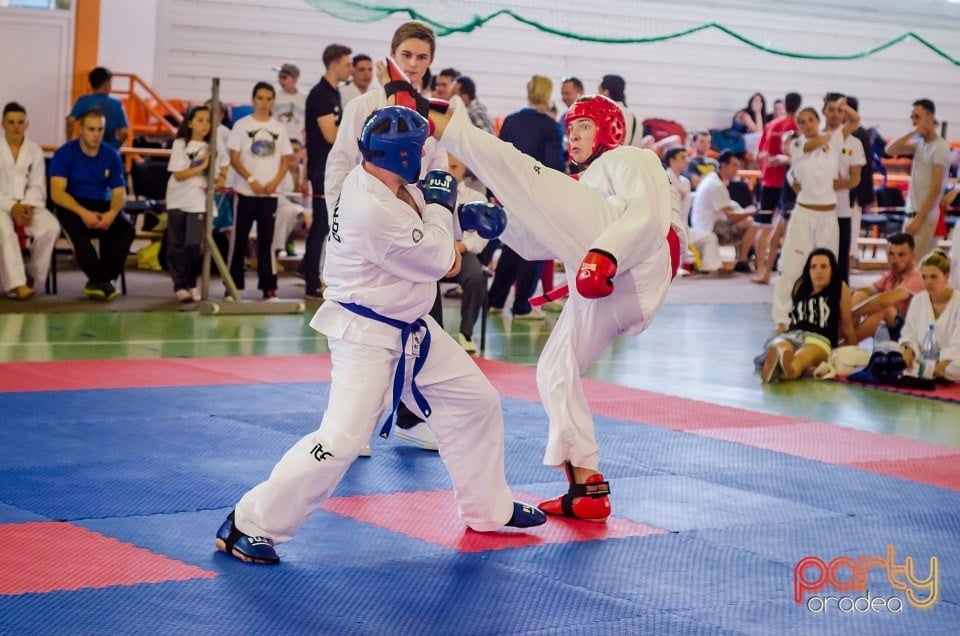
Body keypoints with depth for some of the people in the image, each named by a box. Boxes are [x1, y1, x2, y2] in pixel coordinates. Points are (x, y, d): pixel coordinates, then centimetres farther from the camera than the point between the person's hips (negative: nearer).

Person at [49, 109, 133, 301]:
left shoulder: (111, 156, 4)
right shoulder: (65, 154, -6)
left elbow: (119, 193, 3)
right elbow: (57, 193, -15)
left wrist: (112, 213, -22)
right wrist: (83, 213, -30)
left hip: (102, 206, 3)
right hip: (72, 206, -3)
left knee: (126, 229, -27)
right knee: (78, 229, -38)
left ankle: (98, 281, -19)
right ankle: (103, 280, -25)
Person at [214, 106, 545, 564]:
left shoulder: (388, 183, 0)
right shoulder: (373, 209, -29)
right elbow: (436, 262, -19)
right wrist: (438, 206, -6)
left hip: (411, 329, 10)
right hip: (366, 336, -10)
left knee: (476, 402, 18)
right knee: (342, 438, -18)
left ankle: (488, 508, 36)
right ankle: (250, 524, -8)